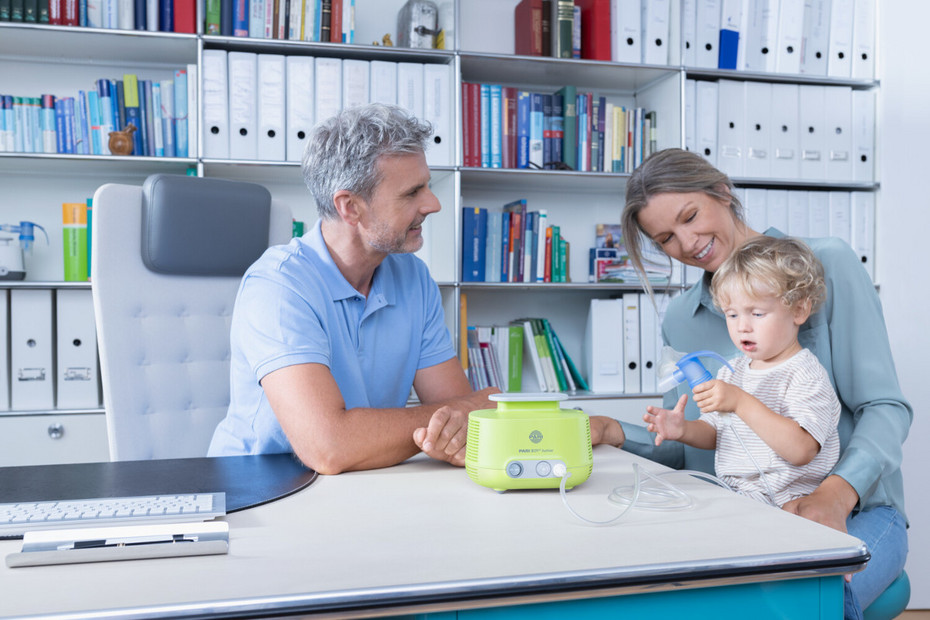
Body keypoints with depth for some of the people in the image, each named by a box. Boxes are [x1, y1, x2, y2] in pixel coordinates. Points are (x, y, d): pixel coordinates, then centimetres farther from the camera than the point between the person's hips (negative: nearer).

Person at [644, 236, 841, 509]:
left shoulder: (806, 374, -10)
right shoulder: (731, 371, 13)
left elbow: (801, 450, -23)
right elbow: (713, 434, 20)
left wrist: (741, 402, -28)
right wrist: (684, 430, -3)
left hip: (786, 505, -6)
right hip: (730, 498, 7)